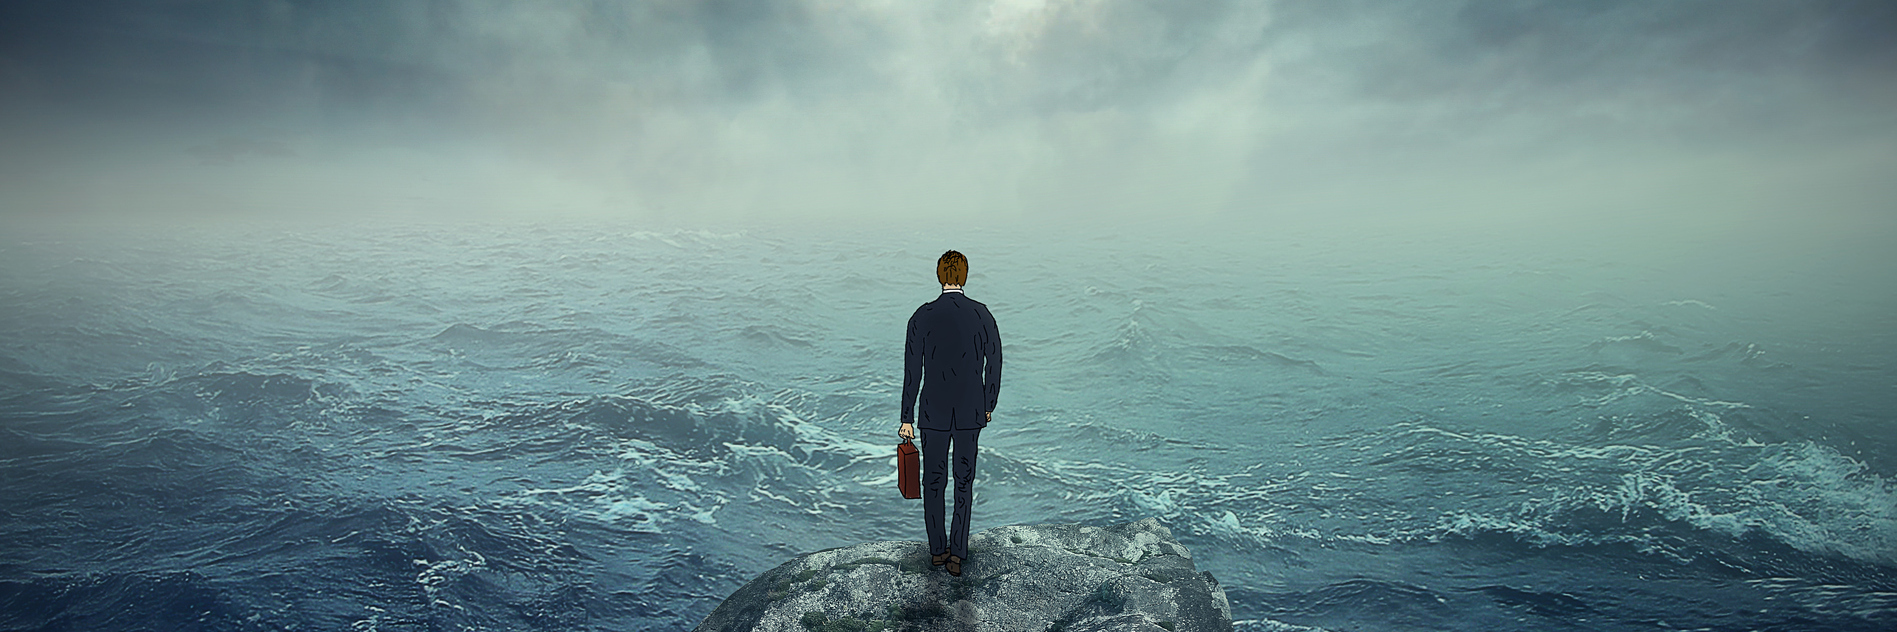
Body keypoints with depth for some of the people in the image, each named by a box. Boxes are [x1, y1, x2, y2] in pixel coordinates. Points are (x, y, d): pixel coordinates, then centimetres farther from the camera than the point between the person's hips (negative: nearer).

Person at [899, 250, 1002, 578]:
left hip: (933, 414, -1)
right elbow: (993, 364, 0)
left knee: (933, 481, 15)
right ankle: (956, 553, 10)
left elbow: (912, 372, -8)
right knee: (964, 482, 13)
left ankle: (937, 548, 26)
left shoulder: (922, 316, -10)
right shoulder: (982, 314, -6)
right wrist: (988, 404, 15)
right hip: (971, 414, 1)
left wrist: (906, 418, -1)